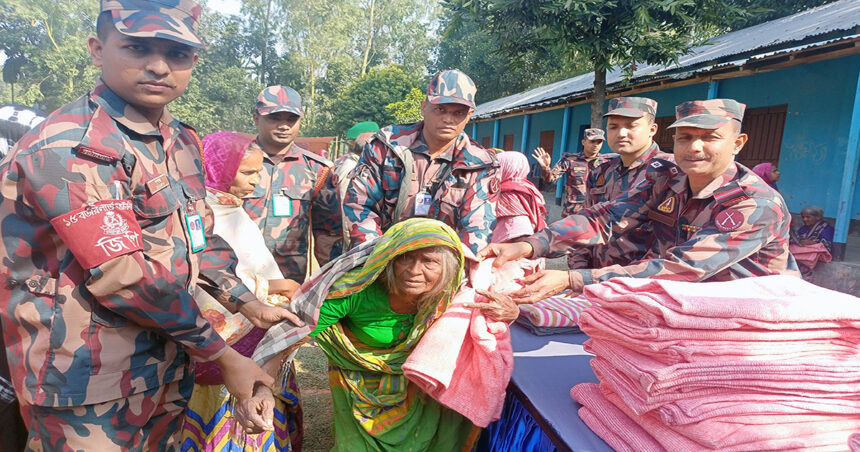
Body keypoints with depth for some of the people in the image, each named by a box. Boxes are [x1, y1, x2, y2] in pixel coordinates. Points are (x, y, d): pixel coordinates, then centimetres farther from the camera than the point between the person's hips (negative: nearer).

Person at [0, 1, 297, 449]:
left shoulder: (181, 142, 6)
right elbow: (126, 276, -25)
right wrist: (225, 357, -18)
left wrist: (250, 306, 3)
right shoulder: (70, 149, -21)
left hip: (168, 367, 8)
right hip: (90, 386, -8)